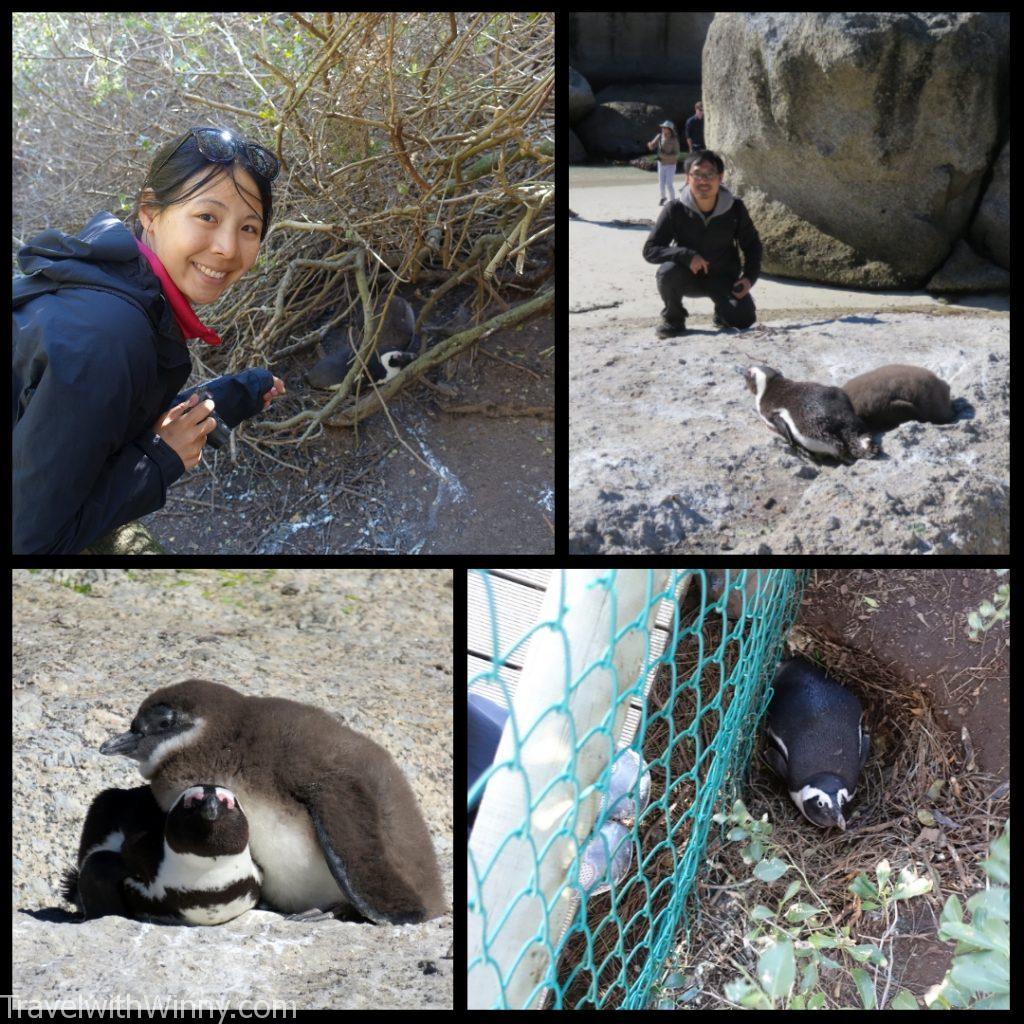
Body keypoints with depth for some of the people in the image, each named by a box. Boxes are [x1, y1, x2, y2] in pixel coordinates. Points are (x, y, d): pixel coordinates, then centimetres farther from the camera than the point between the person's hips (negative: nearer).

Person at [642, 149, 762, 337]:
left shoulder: (735, 209, -12)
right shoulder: (675, 210, -18)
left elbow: (752, 245, 3)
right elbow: (650, 250, -20)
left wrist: (749, 277, -13)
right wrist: (687, 255, -33)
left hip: (724, 277, 1)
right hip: (689, 276, -1)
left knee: (744, 319, -23)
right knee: (667, 271, -34)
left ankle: (722, 310, 16)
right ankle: (673, 318, -5)